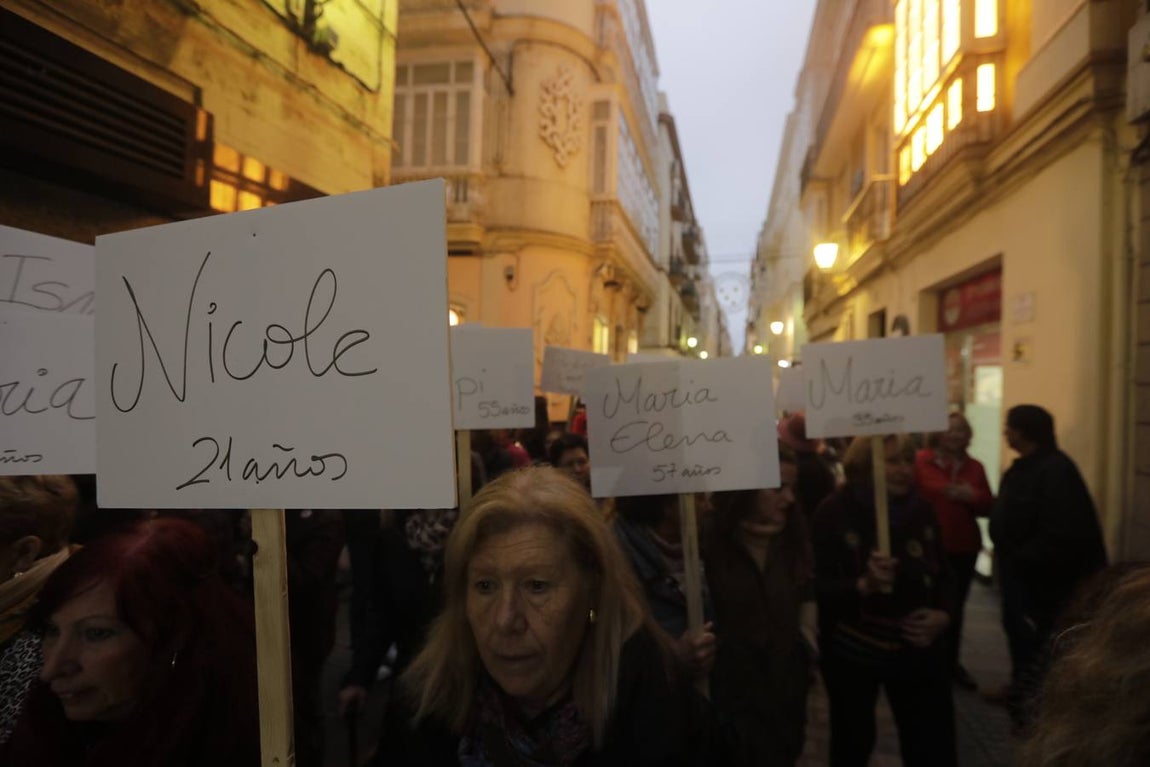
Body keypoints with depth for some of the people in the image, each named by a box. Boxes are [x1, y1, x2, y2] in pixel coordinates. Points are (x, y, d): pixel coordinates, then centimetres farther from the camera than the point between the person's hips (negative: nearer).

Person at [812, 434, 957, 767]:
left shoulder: (922, 510, 0)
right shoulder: (834, 512, -15)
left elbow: (942, 573, 10)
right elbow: (817, 587, -18)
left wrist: (942, 614, -9)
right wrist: (864, 586, -35)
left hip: (917, 649, 4)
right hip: (851, 651, -3)